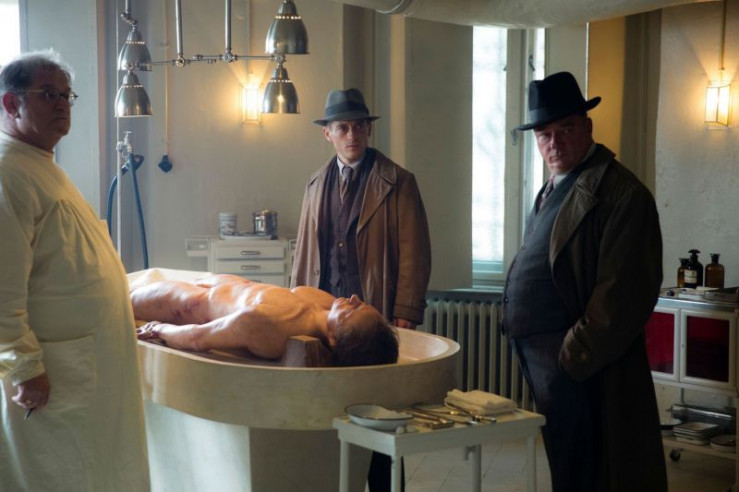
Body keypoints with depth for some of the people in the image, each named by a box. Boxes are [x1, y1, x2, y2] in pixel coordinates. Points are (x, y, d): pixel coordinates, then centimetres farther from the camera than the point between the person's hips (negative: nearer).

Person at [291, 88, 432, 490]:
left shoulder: (396, 182, -2)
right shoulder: (316, 184, 13)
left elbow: (413, 254, -5)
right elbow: (304, 252, 16)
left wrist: (404, 316, -11)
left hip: (376, 318, -4)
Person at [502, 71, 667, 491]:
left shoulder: (620, 192, -15)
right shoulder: (555, 188, 15)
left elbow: (625, 292, -20)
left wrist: (574, 358, -18)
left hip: (575, 365, -9)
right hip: (540, 358, 9)